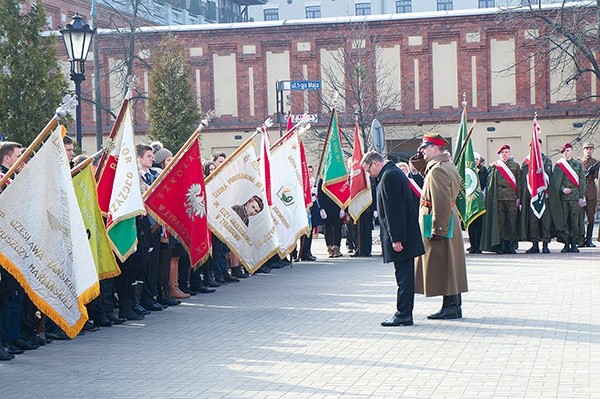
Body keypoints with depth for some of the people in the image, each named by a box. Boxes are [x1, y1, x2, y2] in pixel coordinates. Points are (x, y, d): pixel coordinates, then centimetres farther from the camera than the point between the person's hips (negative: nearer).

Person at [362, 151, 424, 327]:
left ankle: (403, 314, -4)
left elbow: (394, 209, -21)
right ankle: (405, 313, 18)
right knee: (405, 275, 12)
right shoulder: (396, 173, 17)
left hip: (400, 237, -11)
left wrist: (396, 239, -22)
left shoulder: (389, 176, -15)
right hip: (407, 236, 11)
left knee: (403, 275, -7)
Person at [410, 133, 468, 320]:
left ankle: (450, 307, -1)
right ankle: (454, 305, 20)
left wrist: (438, 229, -24)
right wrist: (419, 159, 10)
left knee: (442, 266, -5)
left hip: (439, 222, -10)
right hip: (449, 221, 10)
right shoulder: (448, 165, 12)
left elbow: (441, 203, -24)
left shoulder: (437, 170, -19)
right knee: (450, 264, 13)